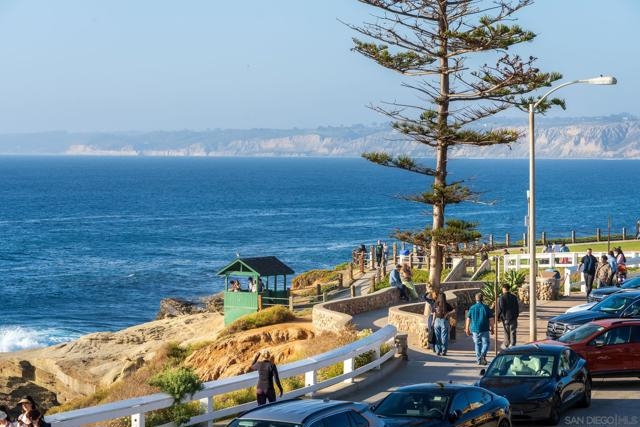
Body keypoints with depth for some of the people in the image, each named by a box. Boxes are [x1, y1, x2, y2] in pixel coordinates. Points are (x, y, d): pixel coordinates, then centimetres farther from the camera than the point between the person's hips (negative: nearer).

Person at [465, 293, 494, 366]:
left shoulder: (472, 308, 2)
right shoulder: (486, 307, -4)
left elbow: (468, 319, 3)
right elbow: (491, 319, -4)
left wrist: (467, 329, 12)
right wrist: (491, 328, 6)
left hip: (475, 329, 2)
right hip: (484, 329, -2)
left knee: (477, 344, 13)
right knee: (485, 343, 5)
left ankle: (479, 360, 13)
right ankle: (483, 355, -19)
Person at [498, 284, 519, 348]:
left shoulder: (502, 297, -12)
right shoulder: (514, 297, 5)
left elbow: (500, 308, -12)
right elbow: (517, 307, 13)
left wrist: (498, 317, -2)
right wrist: (516, 315, 23)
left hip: (505, 317, -4)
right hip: (513, 317, 4)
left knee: (506, 332, 7)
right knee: (513, 332, 7)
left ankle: (506, 344, 17)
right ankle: (512, 345, 7)